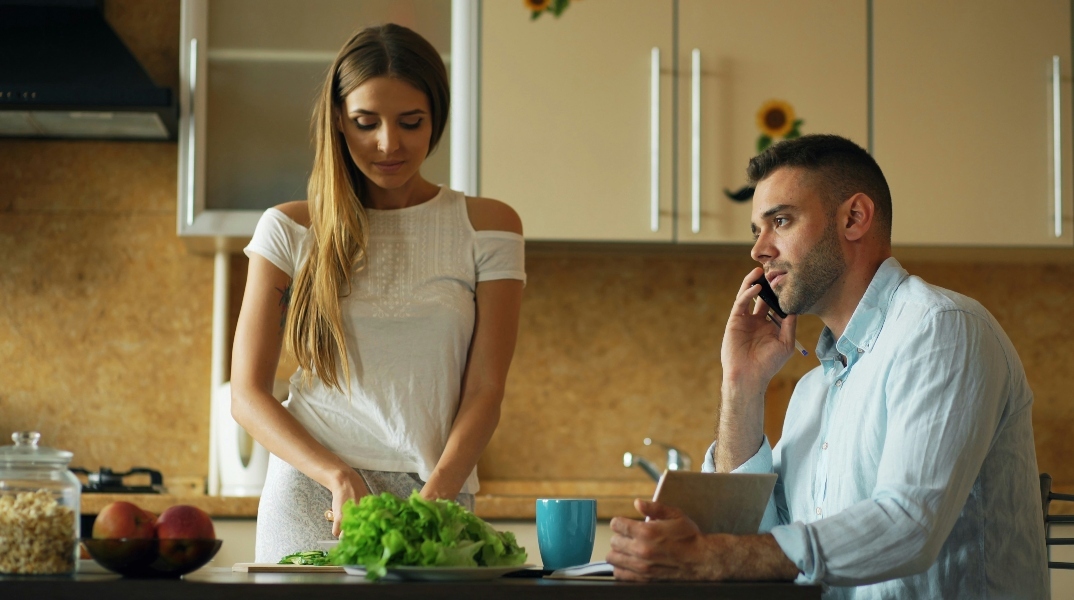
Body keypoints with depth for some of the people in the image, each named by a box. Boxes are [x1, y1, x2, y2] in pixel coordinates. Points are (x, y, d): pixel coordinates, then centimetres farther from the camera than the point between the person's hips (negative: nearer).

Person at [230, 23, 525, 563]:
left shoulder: (486, 228, 5)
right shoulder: (290, 230, 4)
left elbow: (484, 389, -1)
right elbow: (247, 395, 1)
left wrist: (434, 497, -16)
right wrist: (339, 477, -13)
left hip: (437, 499, 0)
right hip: (309, 496, 0)